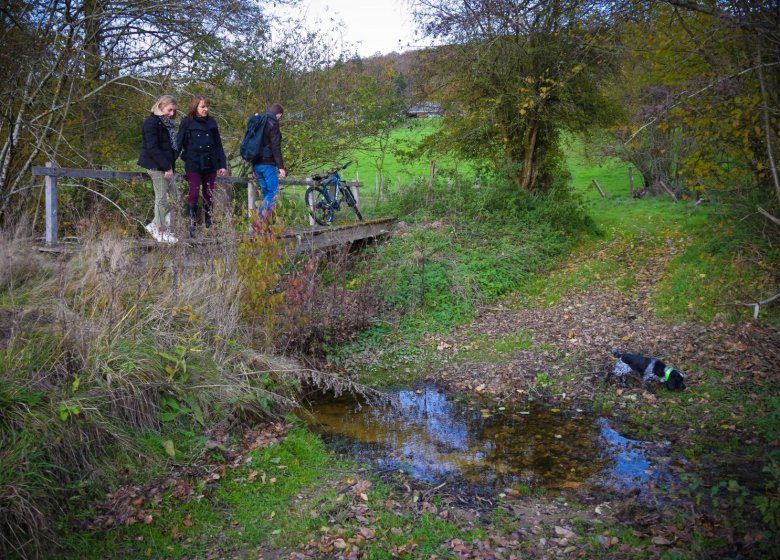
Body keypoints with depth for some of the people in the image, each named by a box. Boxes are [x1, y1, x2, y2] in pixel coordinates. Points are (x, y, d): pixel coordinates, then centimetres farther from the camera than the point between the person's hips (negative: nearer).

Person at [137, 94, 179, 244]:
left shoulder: (166, 123, 16)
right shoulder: (151, 123, -11)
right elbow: (152, 148, -18)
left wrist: (171, 165, 6)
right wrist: (166, 167, -19)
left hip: (166, 165, 9)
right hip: (157, 166, -9)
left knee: (173, 197, 10)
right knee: (162, 198, -4)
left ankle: (155, 226, 18)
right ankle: (161, 233, 5)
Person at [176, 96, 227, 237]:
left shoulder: (211, 122, 8)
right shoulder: (187, 122, -1)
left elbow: (218, 145, 11)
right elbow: (179, 143, -2)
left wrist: (222, 165, 6)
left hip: (210, 165, 3)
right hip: (193, 165, -3)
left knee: (209, 195, 9)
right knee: (194, 193, -6)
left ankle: (208, 224, 19)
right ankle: (191, 226, -1)